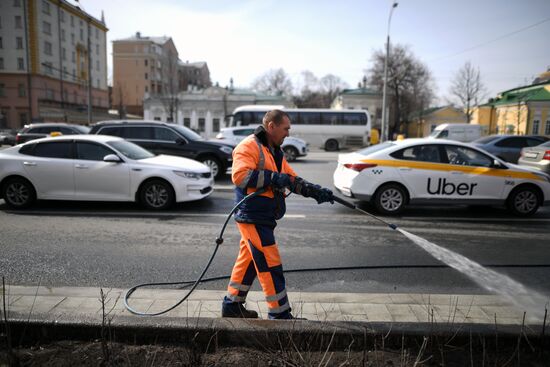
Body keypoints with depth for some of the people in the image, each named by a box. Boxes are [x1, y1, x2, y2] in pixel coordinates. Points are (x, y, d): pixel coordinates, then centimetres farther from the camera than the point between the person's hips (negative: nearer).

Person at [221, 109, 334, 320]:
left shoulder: (275, 151, 18)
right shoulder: (249, 146, -13)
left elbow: (292, 180, 17)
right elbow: (239, 175, -27)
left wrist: (316, 191, 4)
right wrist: (273, 178, -25)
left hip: (262, 218, 10)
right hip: (252, 218, -10)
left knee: (248, 260, 17)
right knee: (270, 265, -4)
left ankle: (232, 306, 30)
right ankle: (279, 314, 8)